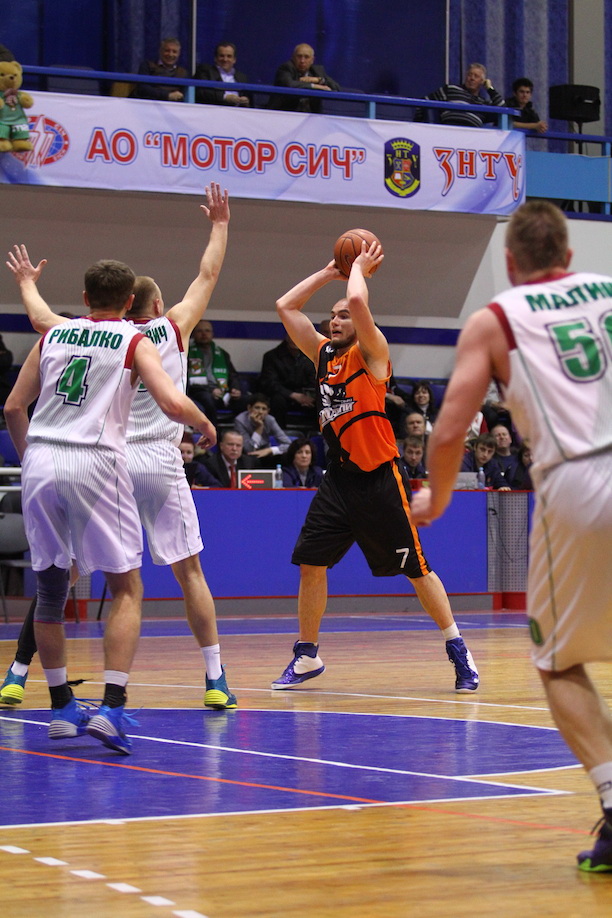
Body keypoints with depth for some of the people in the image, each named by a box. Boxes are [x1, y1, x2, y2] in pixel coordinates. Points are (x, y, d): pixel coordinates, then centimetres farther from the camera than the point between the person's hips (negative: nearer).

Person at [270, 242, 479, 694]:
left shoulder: (371, 352, -5)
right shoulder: (323, 353, 13)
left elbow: (358, 302, -22)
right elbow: (285, 306, 14)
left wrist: (360, 268, -4)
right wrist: (328, 272, 13)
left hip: (379, 479, -6)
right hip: (339, 478, 6)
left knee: (416, 569, -1)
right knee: (311, 563, 1)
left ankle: (457, 648, 11)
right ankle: (307, 656, 13)